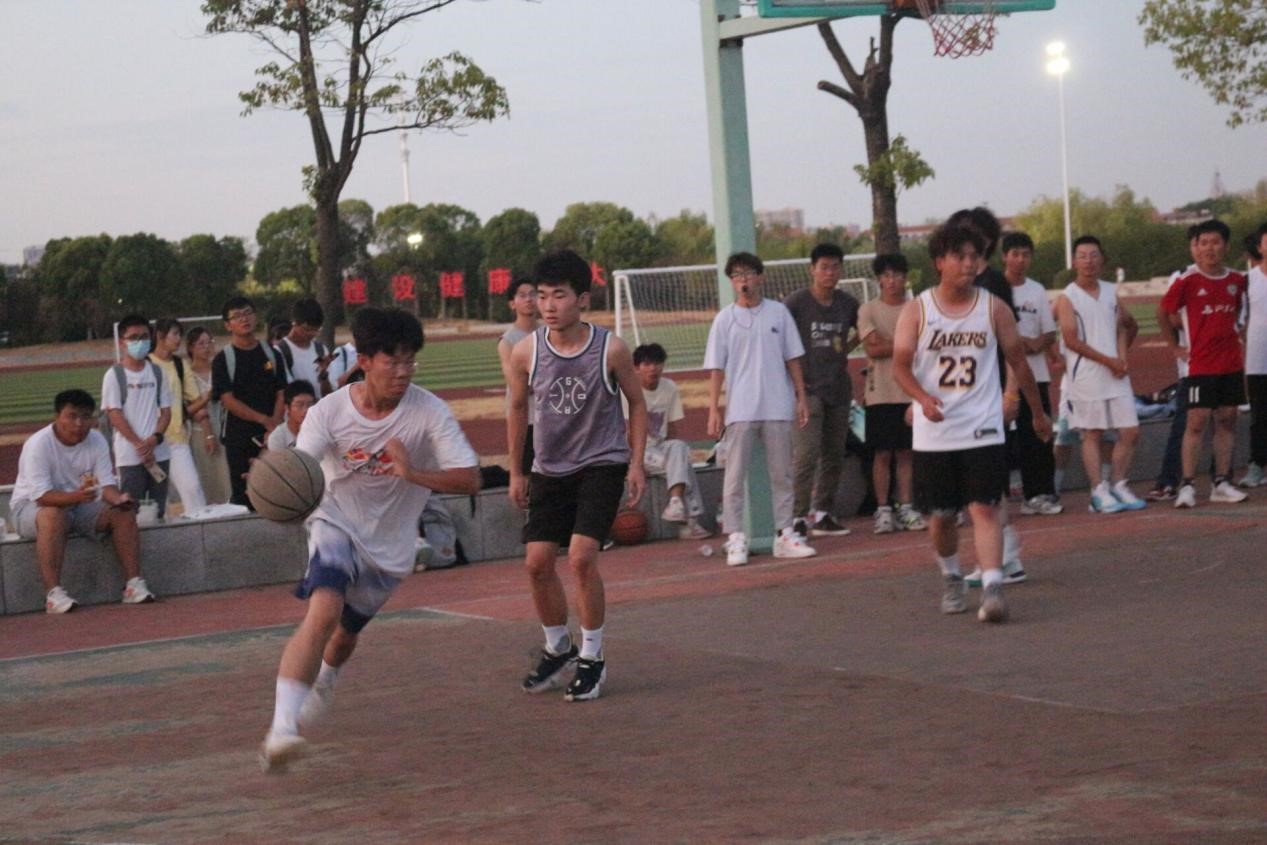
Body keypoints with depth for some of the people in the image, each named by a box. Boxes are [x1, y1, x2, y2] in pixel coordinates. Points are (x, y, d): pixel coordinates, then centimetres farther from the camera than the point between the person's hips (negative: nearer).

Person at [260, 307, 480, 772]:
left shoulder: (429, 412, -18)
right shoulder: (329, 412, -17)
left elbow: (470, 478, -20)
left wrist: (412, 473, -37)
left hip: (390, 543, 2)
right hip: (337, 525, -2)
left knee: (346, 632, 18)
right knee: (323, 611, -28)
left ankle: (324, 683, 56)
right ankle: (281, 728, -30)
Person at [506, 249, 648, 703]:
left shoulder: (611, 349, -15)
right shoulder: (525, 352, -9)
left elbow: (636, 402, 0)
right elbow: (517, 409, 7)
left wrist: (637, 463, -4)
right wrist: (516, 472, 10)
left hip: (602, 465, -3)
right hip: (550, 469, 4)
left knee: (581, 557, -16)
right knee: (537, 562, 0)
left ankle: (592, 659, 0)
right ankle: (557, 648, 25)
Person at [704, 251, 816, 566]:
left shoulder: (779, 313, 6)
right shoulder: (724, 319, 3)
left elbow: (793, 359, 10)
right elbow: (716, 368, 2)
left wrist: (801, 397, 4)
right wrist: (713, 410, -4)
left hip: (777, 407, 2)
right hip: (740, 410, -2)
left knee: (782, 473, 6)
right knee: (735, 475, -3)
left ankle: (785, 535, 13)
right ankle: (735, 540, 1)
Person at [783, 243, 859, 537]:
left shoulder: (848, 303, 7)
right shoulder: (795, 302, -8)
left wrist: (845, 349, 13)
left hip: (839, 388, 6)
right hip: (808, 388, -6)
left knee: (834, 455, 9)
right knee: (806, 452, -14)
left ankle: (824, 514, 19)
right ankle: (798, 516, -12)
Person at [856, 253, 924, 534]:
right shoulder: (868, 311, 1)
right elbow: (872, 349, -10)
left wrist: (887, 343, -9)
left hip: (910, 391, 2)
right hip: (880, 393, -2)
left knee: (906, 452, 6)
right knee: (882, 453, 0)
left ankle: (906, 508, 10)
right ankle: (883, 510, 4)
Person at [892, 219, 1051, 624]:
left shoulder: (994, 308, 1)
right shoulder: (917, 310, -2)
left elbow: (1018, 363, 10)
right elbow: (900, 364, -4)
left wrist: (1038, 412, 18)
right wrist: (923, 398, -23)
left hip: (983, 430, -1)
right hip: (934, 433, 1)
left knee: (984, 508, -13)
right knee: (941, 515, 10)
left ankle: (992, 589, -19)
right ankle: (951, 579, 34)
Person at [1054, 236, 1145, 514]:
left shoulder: (1111, 292, 12)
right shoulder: (1067, 298, -5)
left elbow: (1126, 327, 20)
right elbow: (1072, 340, -11)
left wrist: (1122, 357, 3)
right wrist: (1108, 360, -13)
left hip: (1116, 375, 5)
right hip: (1085, 375, -5)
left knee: (1130, 432, 2)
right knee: (1092, 434, -1)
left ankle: (1118, 486, 14)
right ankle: (1099, 492, 1)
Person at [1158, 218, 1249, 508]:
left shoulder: (1237, 281, 6)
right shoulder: (1187, 282, -7)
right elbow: (1162, 313, 1)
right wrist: (1175, 347, 1)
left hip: (1231, 363, 5)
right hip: (1201, 365, -5)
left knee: (1227, 420, 7)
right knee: (1197, 422, -8)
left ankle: (1222, 483, 13)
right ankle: (1187, 485, -5)